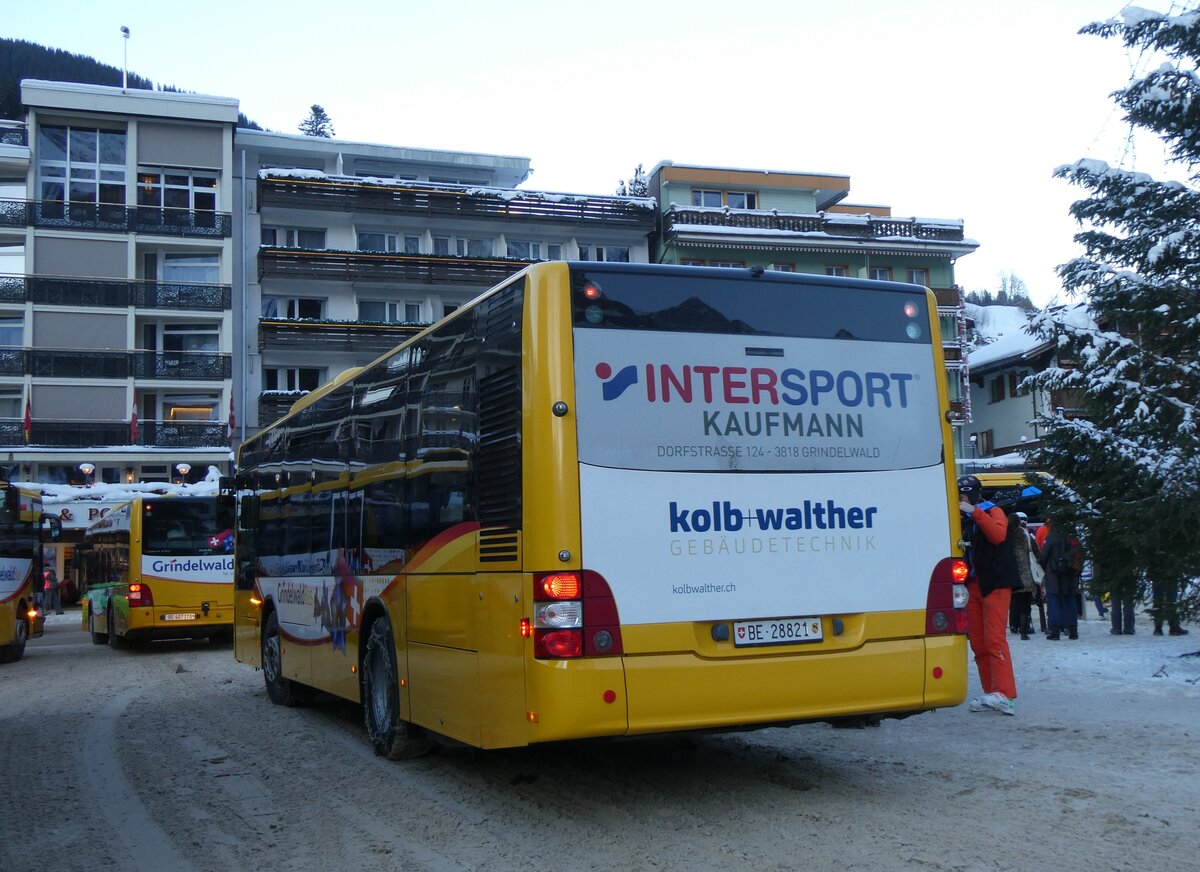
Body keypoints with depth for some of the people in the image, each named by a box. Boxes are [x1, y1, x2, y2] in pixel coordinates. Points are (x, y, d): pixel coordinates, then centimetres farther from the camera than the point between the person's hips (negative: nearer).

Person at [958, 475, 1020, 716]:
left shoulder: (993, 511, -3)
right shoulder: (964, 520, 15)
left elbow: (998, 535, -24)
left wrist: (974, 511, -25)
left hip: (995, 585, -7)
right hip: (973, 585, 7)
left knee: (995, 639, -15)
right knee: (978, 643, 5)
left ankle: (1005, 695, -18)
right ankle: (991, 693, 11)